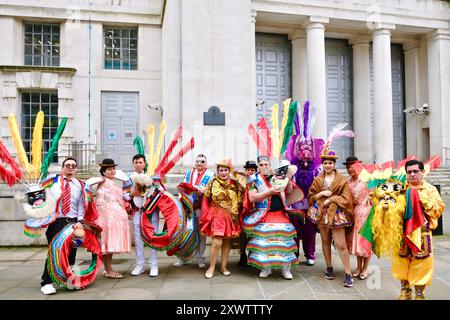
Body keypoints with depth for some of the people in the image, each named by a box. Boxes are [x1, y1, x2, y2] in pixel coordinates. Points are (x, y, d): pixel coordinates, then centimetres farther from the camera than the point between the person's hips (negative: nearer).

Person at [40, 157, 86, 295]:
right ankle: (47, 282, 3)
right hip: (55, 221, -2)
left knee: (71, 252, 5)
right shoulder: (53, 181, 8)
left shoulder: (80, 185, 10)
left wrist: (80, 221, -5)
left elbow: (81, 205, 6)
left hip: (73, 222, 2)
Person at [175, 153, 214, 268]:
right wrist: (181, 188, -5)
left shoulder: (210, 175, 1)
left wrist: (205, 190, -23)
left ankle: (200, 258, 16)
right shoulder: (189, 173, 15)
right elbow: (182, 188, 17)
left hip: (202, 208, -3)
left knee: (201, 233, 3)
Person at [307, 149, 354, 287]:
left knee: (341, 244, -8)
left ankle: (348, 273, 0)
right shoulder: (318, 180, 10)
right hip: (321, 213, 3)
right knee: (325, 241, 10)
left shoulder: (341, 180, 2)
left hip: (336, 214, -3)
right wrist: (321, 194, -8)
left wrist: (331, 199, -11)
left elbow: (346, 198, -6)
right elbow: (311, 196, 8)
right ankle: (329, 268, 23)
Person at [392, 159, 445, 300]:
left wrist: (422, 198, -19)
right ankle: (405, 292, 30)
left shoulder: (430, 189, -1)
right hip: (402, 233, 2)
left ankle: (419, 295, 21)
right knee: (402, 263, 12)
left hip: (422, 234, -2)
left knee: (420, 266, 3)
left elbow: (438, 209, -11)